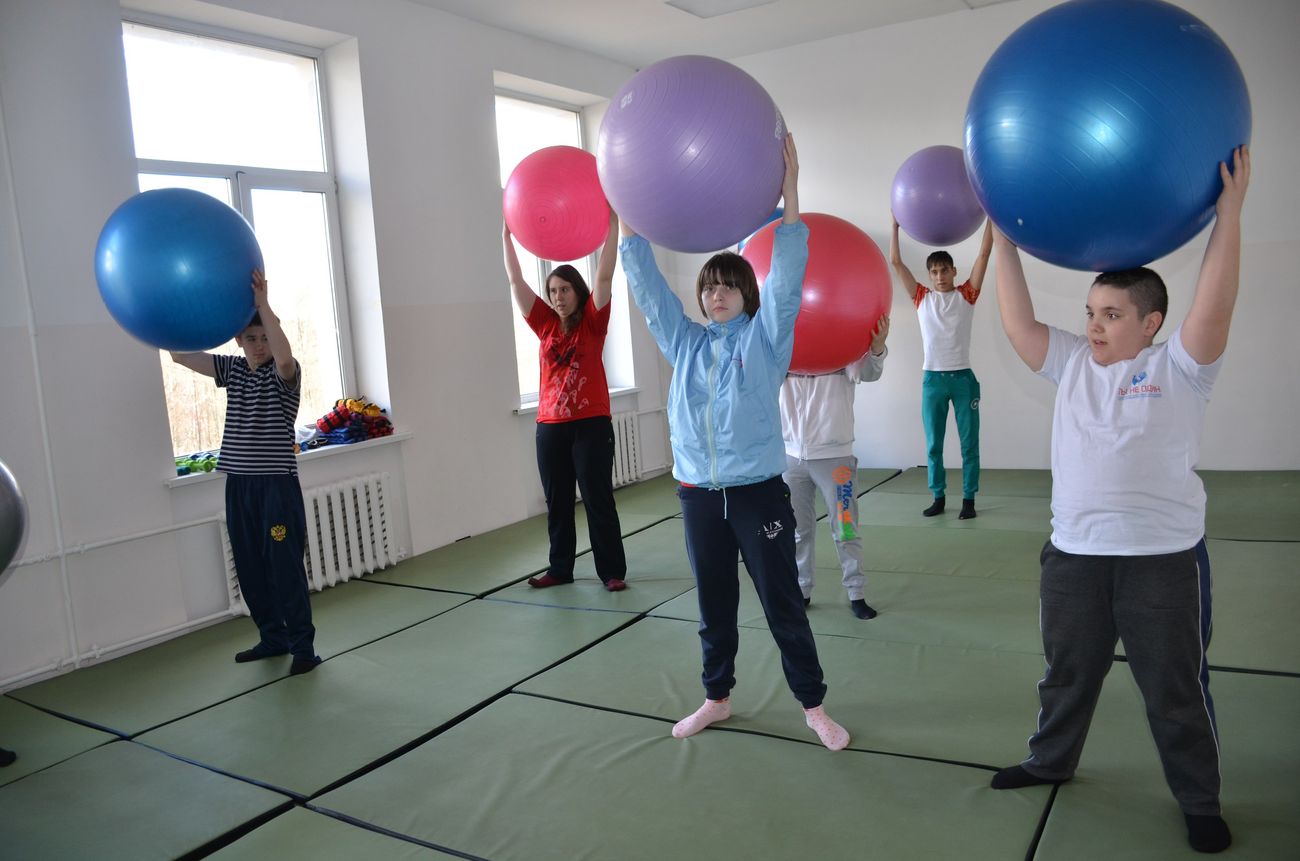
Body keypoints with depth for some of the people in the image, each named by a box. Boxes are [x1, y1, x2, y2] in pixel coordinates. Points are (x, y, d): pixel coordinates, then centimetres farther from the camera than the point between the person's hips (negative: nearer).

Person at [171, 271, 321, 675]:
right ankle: (272, 637, 24)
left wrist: (263, 304, -34)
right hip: (238, 485, 6)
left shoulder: (285, 373, -6)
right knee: (250, 569, 11)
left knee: (286, 568, -6)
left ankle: (302, 646, 2)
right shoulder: (232, 369, 11)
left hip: (277, 484, -6)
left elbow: (284, 357, -30)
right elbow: (180, 354, 4)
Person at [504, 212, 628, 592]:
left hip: (591, 425, -4)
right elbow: (516, 282, 8)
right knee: (557, 503, 11)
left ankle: (613, 571, 8)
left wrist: (611, 224, -16)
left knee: (598, 500, 1)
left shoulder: (592, 322, 0)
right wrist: (507, 236, 5)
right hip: (550, 427, 4)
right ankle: (560, 569, 23)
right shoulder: (546, 325, 9)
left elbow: (604, 277, -9)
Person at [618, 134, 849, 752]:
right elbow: (645, 283, 5)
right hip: (699, 493, 4)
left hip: (758, 491, -3)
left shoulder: (764, 337, -1)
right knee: (713, 605, 16)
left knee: (782, 603, 5)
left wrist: (789, 197, -22)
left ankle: (814, 706, 20)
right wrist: (626, 212, -2)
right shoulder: (684, 342, 8)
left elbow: (787, 278, -14)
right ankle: (717, 698, 33)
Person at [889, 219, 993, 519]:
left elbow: (984, 254, -2)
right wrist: (895, 225, 2)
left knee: (969, 443, 3)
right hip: (932, 379, 2)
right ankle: (938, 497, 19)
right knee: (933, 444, 8)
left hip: (963, 378, -1)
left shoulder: (966, 295, 3)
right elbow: (895, 262, 4)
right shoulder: (922, 298, 6)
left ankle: (968, 499, 11)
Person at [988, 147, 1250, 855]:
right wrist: (1005, 240, 1)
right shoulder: (1073, 363, 8)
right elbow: (1017, 323, 2)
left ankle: (1200, 802, 28)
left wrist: (1228, 213, -22)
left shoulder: (1178, 366, -4)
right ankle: (1050, 760, 39)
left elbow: (1214, 309, -19)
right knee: (1067, 673, 20)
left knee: (1176, 689, 9)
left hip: (1163, 556, -4)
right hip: (1073, 553, 4)